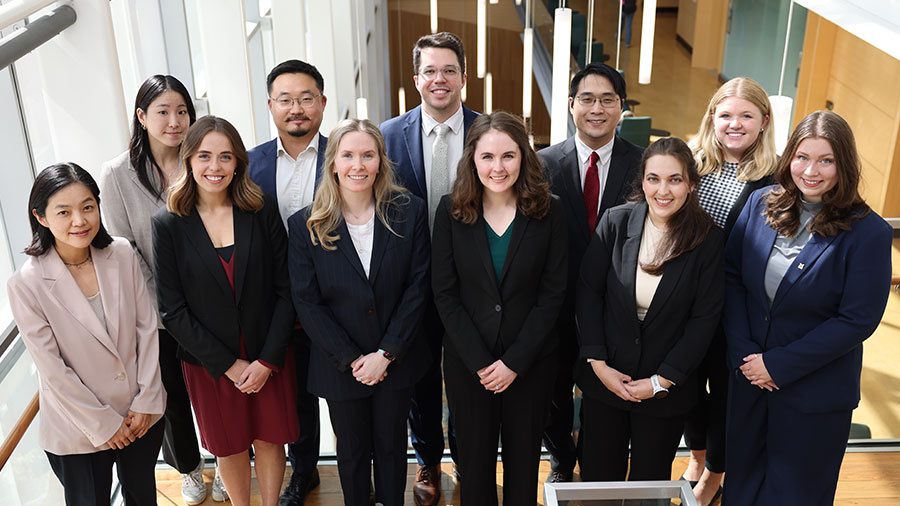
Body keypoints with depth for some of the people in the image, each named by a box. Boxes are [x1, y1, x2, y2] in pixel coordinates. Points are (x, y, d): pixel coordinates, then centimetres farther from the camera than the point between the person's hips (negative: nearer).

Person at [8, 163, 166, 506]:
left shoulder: (122, 255, -8)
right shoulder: (26, 284, -18)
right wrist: (103, 423, -11)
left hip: (142, 415, 3)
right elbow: (52, 369, -15)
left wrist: (146, 401, -6)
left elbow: (147, 328, -3)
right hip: (78, 431, -3)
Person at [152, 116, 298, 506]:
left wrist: (268, 360, -12)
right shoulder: (168, 225, -9)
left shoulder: (263, 212, -7)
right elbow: (172, 310, -9)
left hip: (268, 357, 1)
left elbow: (285, 291, -5)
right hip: (209, 364, 0)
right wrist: (228, 365, -11)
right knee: (231, 447, 17)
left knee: (269, 440, 15)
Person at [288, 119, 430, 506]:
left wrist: (386, 353, -13)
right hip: (340, 367, 0)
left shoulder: (409, 212, -7)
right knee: (352, 452, 17)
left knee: (391, 445, 18)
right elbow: (307, 302, -8)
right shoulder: (305, 226, -8)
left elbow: (417, 287, -8)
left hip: (397, 361, 1)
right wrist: (350, 359, -13)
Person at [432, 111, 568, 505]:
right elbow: (444, 293, -5)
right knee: (475, 461, 12)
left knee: (523, 462, 14)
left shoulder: (548, 211, -6)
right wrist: (480, 362, -12)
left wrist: (514, 361, -11)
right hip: (467, 362, 0)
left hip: (530, 362, 0)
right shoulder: (451, 211, -4)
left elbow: (552, 293, -6)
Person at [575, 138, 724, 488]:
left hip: (667, 390, -1)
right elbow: (588, 293, -4)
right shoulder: (616, 221, -7)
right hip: (604, 379, 1)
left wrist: (662, 381, -11)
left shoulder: (708, 240, -10)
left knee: (651, 482, 16)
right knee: (598, 478, 14)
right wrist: (598, 362, -9)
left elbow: (704, 319, -9)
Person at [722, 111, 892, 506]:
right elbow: (731, 275, -2)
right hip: (748, 376, 4)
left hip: (814, 391, -3)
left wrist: (779, 365, -17)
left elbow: (857, 321, -17)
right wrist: (743, 351, -11)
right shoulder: (761, 204, -4)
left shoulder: (868, 233, -16)